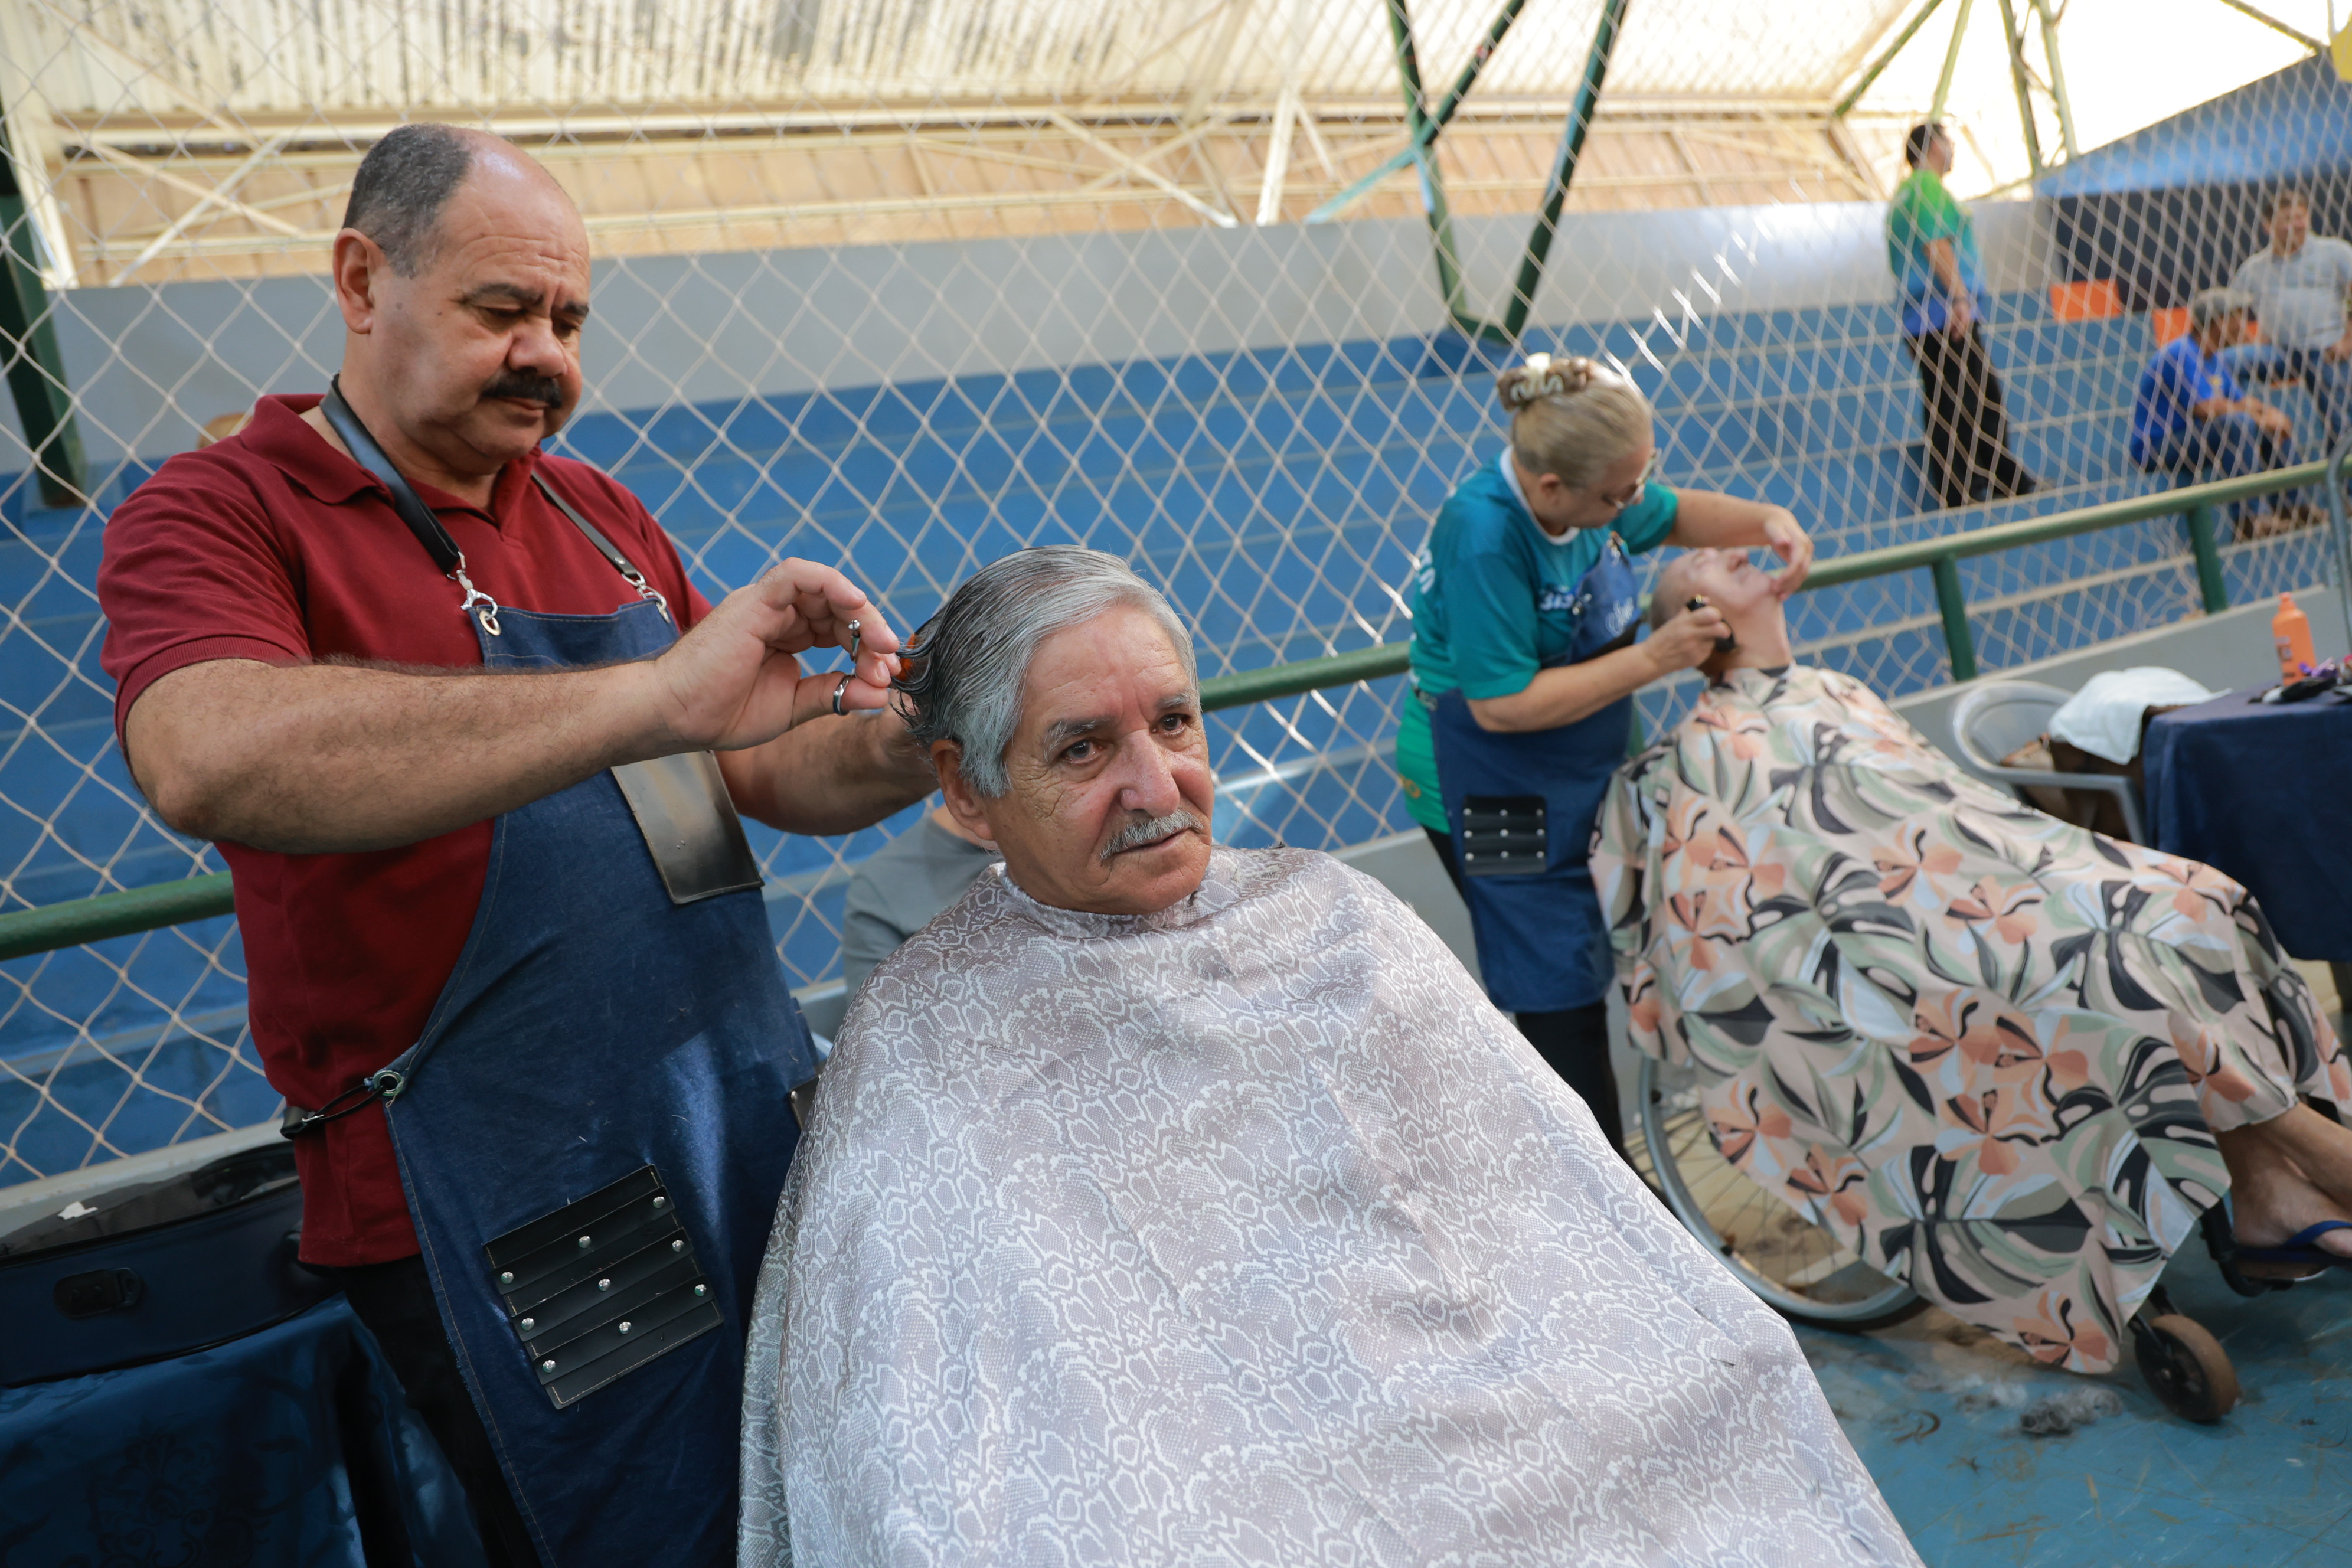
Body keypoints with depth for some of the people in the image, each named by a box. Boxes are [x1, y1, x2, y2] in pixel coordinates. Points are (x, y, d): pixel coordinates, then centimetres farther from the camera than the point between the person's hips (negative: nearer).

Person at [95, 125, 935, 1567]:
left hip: (752, 1116, 6)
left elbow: (765, 772, 13)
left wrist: (892, 754, -10)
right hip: (498, 1215, -6)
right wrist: (656, 697, -36)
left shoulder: (602, 517, 11)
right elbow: (207, 760, -30)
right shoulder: (219, 515, -7)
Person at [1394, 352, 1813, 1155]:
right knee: (1560, 998, -2)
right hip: (1493, 796, -8)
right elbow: (1503, 705, -28)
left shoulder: (1590, 489, -7)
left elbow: (1676, 516, 14)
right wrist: (1652, 660, -25)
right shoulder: (1484, 538, -30)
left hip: (1578, 773, 8)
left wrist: (1764, 520, -7)